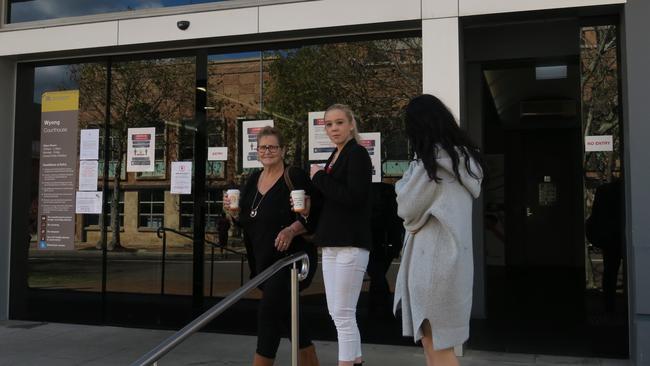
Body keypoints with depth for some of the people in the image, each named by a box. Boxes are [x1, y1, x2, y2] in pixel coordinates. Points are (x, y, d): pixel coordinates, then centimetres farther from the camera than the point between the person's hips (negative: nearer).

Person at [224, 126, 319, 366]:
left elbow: (313, 216, -14)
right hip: (262, 260, 8)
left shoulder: (296, 178, -10)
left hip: (290, 257, -7)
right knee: (286, 313, 15)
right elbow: (246, 220, 18)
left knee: (269, 311, -12)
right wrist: (234, 213, -2)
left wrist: (292, 230, -29)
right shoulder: (252, 181, 11)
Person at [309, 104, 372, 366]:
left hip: (350, 244, -9)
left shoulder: (357, 154, -8)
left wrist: (319, 177, -12)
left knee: (342, 314, -7)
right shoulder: (335, 156, 17)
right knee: (336, 312, 14)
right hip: (332, 244, 9)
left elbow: (353, 196, -21)